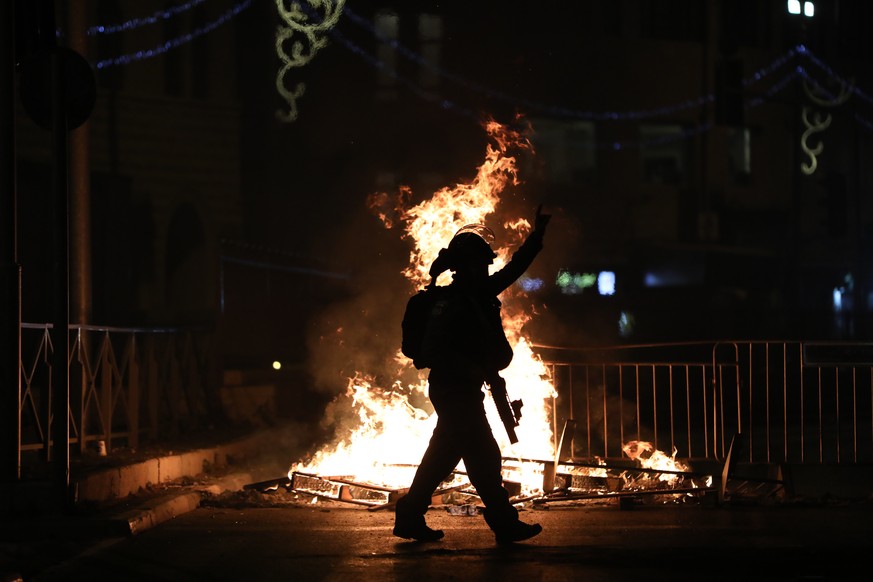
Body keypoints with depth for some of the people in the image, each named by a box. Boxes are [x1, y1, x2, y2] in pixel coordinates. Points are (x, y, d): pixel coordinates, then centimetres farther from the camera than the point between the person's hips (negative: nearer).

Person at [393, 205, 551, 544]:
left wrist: (537, 235, 19)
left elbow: (512, 270, 20)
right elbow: (437, 350, -24)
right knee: (484, 457, -6)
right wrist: (476, 370, -24)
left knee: (443, 455, 12)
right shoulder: (451, 304, -18)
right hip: (454, 391, -10)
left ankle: (410, 517, 17)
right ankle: (505, 523, -3)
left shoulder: (480, 294, 10)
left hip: (464, 391, 10)